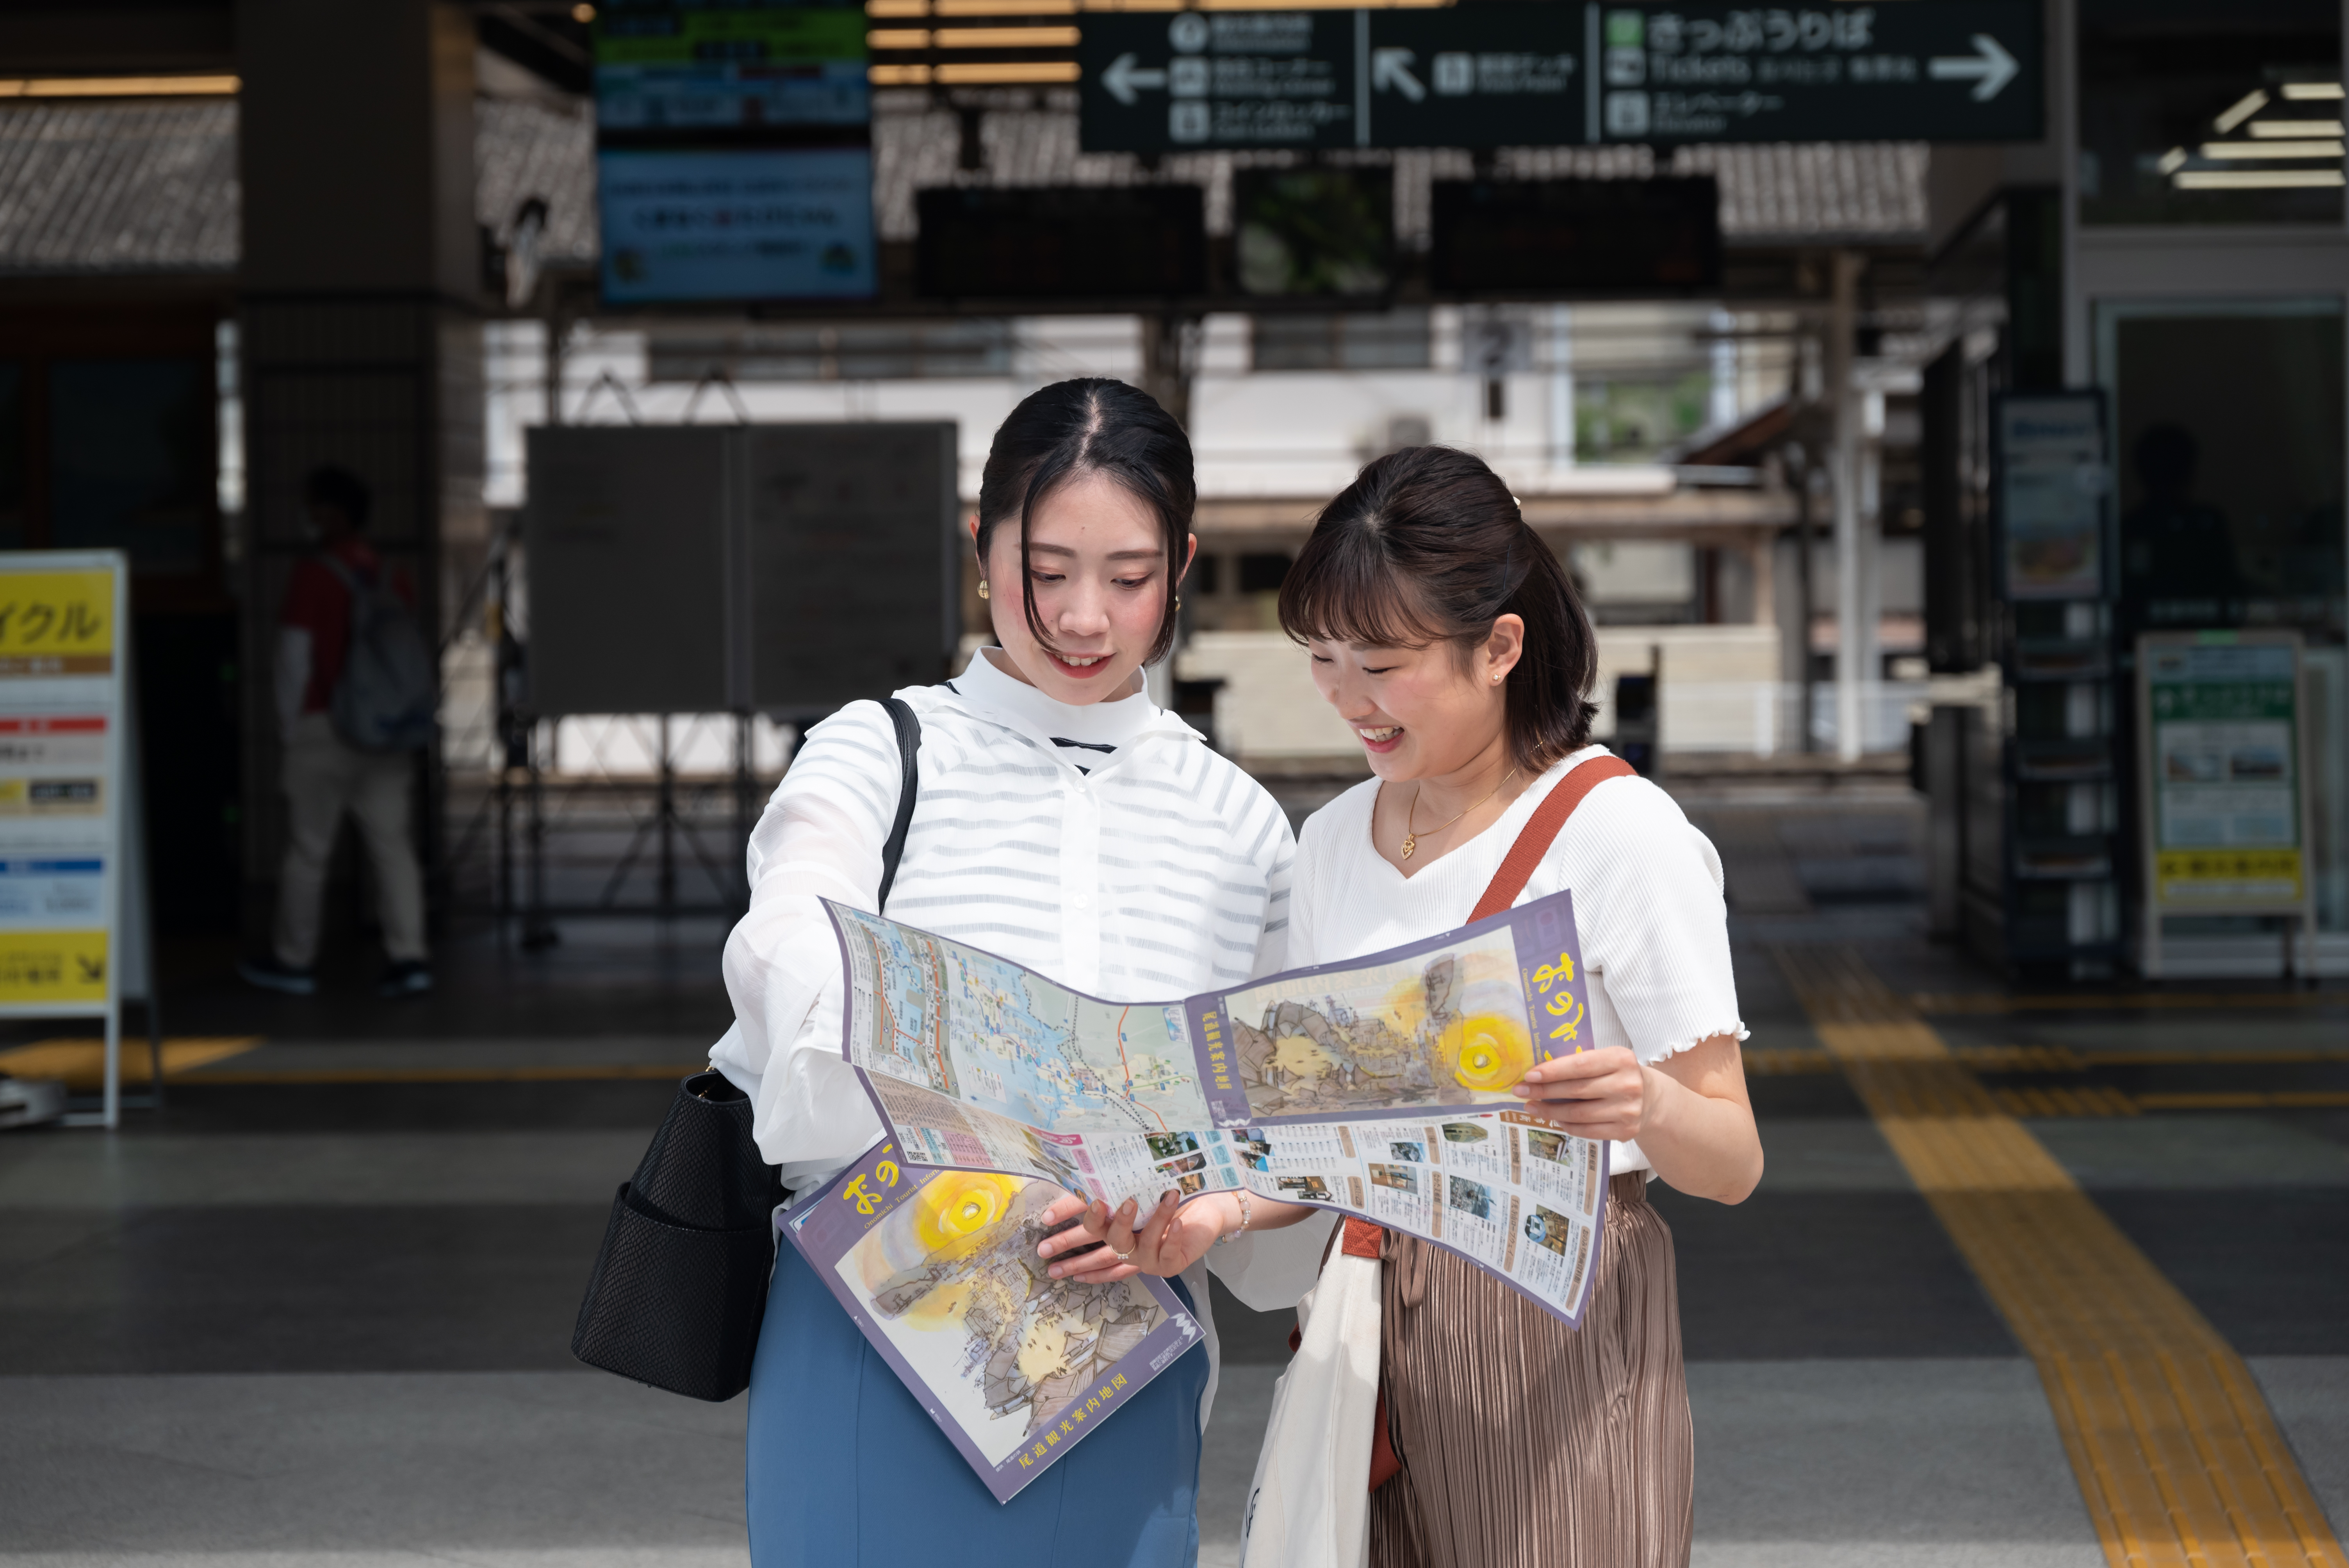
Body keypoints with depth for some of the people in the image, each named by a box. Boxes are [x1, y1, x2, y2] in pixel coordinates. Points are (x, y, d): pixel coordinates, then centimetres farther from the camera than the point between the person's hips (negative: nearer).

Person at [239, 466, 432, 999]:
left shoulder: (313, 575, -10)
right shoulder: (392, 579, 8)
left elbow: (296, 656, -9)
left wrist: (290, 724, 2)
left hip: (325, 729, -5)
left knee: (307, 849, 6)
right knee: (391, 844, 3)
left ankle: (294, 960, 15)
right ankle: (408, 957, -4)